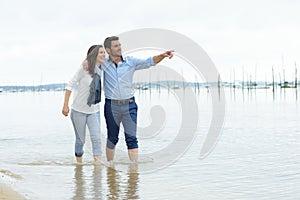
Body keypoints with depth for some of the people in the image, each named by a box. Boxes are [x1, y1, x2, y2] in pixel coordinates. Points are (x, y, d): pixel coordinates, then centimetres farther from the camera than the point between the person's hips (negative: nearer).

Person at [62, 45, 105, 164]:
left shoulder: (101, 70, 0)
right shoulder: (84, 68, -16)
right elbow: (70, 85, -12)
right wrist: (65, 105, -15)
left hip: (94, 110, 4)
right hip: (79, 110, -4)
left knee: (96, 137, -11)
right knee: (80, 140, 6)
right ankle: (79, 163, 26)